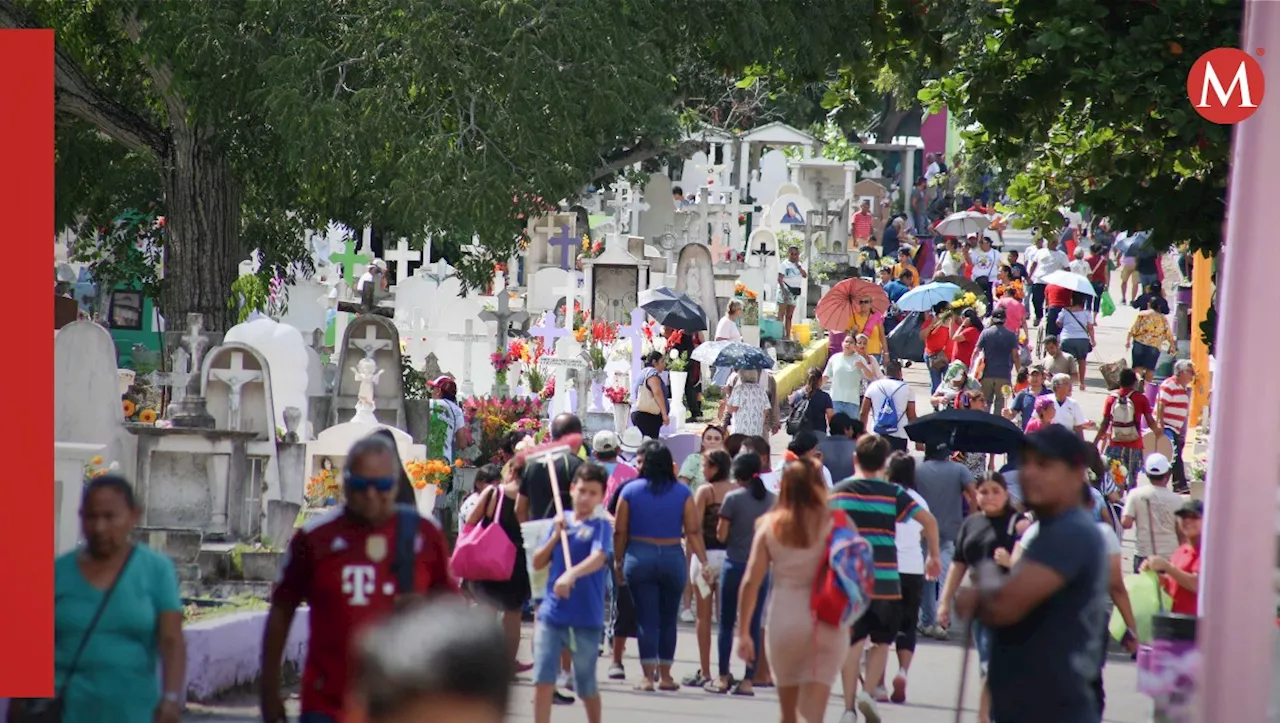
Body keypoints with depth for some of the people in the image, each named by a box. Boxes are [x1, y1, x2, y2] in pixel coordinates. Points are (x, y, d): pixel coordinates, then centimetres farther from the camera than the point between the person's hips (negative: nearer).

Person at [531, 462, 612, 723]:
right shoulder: (561, 521, 8)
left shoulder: (600, 526, -5)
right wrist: (556, 535, -5)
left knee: (586, 686, 10)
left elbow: (598, 558, -25)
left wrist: (572, 574, -42)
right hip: (551, 614, 3)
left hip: (586, 618, -3)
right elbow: (538, 563, 10)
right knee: (543, 679, -7)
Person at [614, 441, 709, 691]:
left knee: (646, 619, 2)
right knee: (668, 619, 11)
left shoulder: (630, 491, -2)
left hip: (639, 558, -1)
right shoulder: (682, 493, 1)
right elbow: (694, 531, -3)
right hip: (673, 558, 1)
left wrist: (618, 561, 7)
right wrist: (703, 561, 0)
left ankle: (648, 677, -1)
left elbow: (619, 532, -1)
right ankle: (665, 676, 16)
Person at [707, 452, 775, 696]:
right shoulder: (772, 499, 2)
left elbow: (721, 535, -9)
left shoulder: (733, 498, -11)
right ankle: (748, 680, 4)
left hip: (735, 564, -3)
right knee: (753, 625, 5)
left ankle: (723, 678, 5)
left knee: (726, 623, 6)